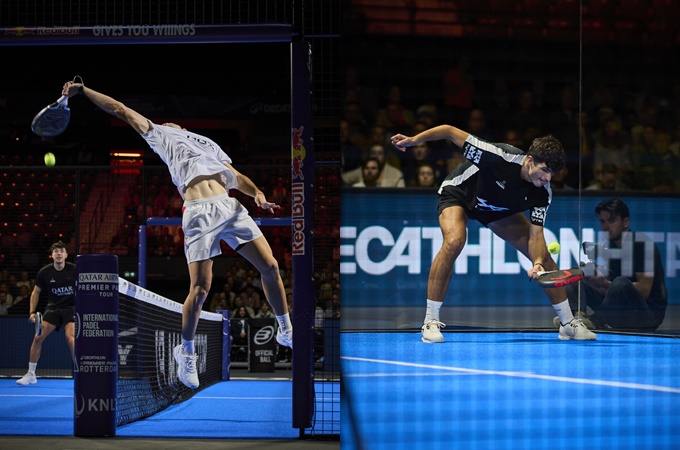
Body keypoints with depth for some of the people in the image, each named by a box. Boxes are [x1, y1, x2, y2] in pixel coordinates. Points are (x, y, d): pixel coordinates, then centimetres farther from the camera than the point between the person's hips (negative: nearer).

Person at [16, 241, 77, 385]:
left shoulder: (74, 270, -11)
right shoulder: (44, 273, -6)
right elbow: (36, 292, 8)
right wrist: (32, 312, -1)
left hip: (71, 307, -3)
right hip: (53, 307, 3)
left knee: (71, 338, -23)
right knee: (38, 337, -6)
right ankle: (31, 374, 7)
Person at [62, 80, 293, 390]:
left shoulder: (208, 143, 32)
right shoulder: (160, 135, 23)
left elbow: (236, 176, 24)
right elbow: (121, 110, 21)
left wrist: (257, 193, 4)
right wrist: (82, 90, 16)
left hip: (230, 207, 4)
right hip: (199, 212, -4)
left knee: (270, 266, -1)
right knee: (200, 289, -10)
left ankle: (286, 331, 18)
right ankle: (186, 353, 11)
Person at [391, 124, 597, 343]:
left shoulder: (542, 193, -24)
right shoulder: (500, 157, -39)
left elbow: (535, 236, -21)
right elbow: (451, 131, -31)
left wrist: (538, 264, -41)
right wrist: (413, 140, -31)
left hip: (499, 210, 5)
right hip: (458, 194, -5)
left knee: (543, 255, -2)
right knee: (454, 241, -36)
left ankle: (568, 324, 14)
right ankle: (430, 322, -28)